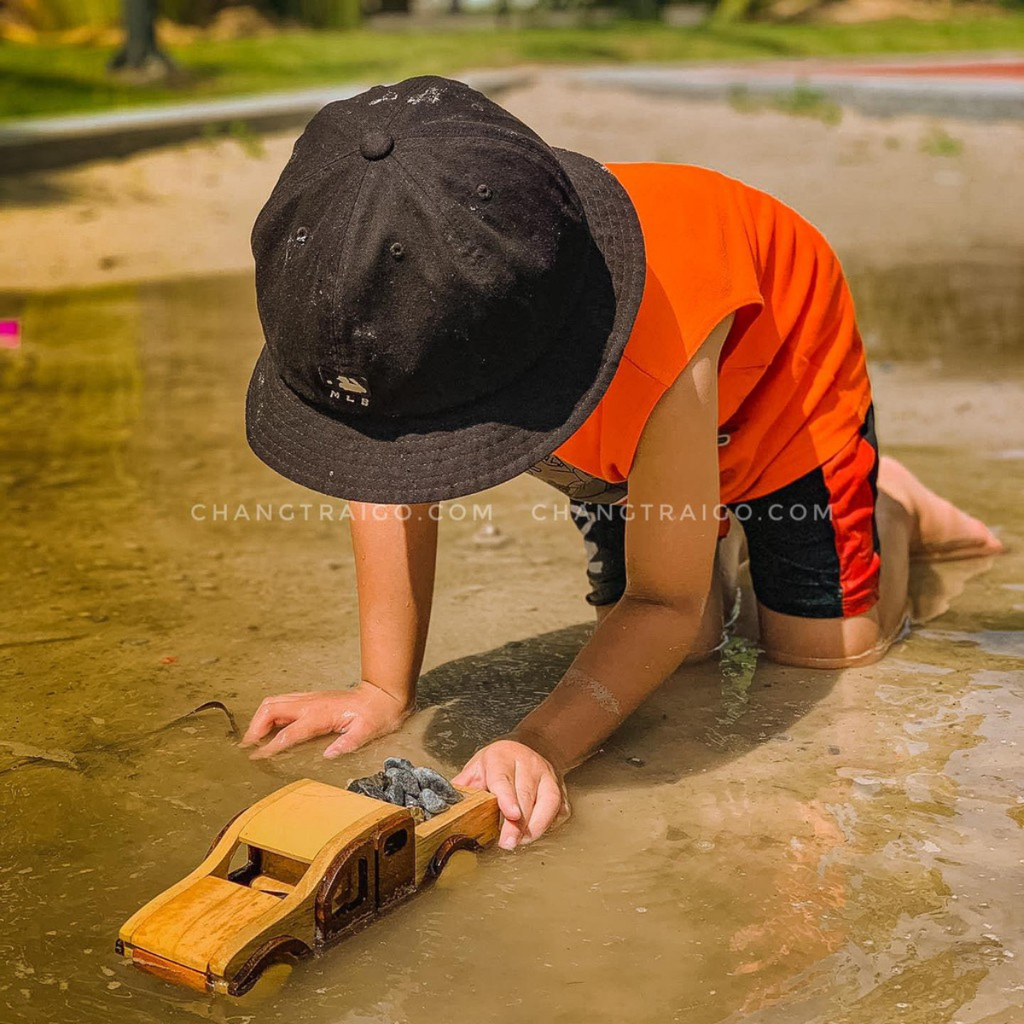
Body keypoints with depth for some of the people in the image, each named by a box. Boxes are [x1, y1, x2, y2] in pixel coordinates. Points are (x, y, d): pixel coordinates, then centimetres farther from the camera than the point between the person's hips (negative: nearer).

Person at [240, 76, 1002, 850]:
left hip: (773, 367, -4)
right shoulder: (412, 318, -38)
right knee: (688, 643, 0)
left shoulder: (663, 367, -50)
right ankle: (705, 524, 32)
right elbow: (393, 486, -21)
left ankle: (892, 507, 28)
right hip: (618, 423, 4)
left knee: (824, 641, -2)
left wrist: (545, 743, -51)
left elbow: (664, 603, -38)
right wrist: (385, 691, -21)